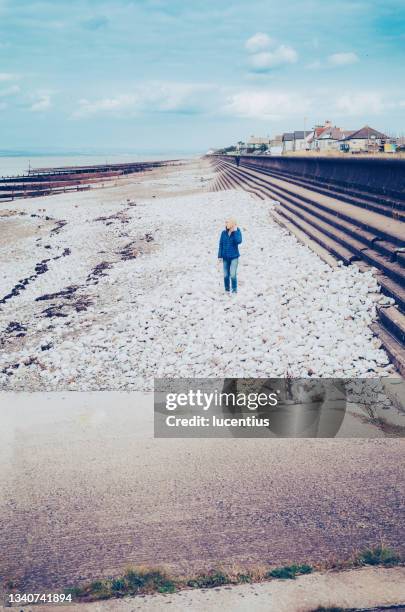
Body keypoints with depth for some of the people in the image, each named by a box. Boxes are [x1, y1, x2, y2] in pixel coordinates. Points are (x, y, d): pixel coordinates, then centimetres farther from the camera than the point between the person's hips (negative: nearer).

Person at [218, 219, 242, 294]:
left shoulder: (237, 232, -6)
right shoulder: (224, 233, 1)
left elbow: (238, 241, -23)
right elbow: (221, 244, 5)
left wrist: (235, 231, -20)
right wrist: (220, 256, 2)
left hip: (234, 257, -3)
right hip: (225, 257, 3)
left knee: (233, 275, -10)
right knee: (226, 275, 8)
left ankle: (234, 290, 3)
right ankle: (227, 290, 22)